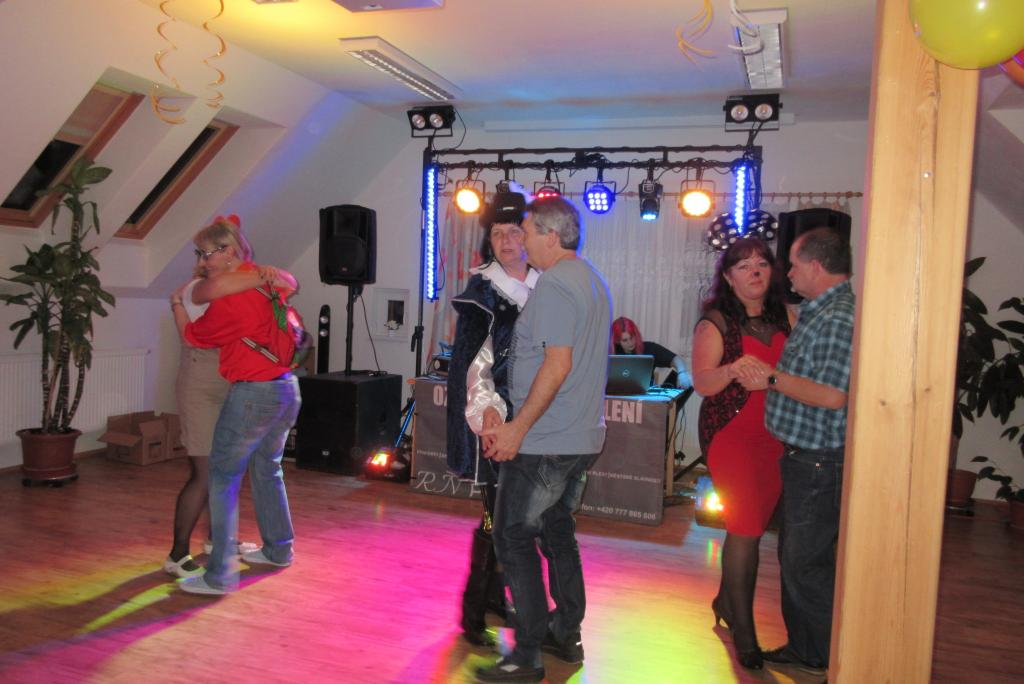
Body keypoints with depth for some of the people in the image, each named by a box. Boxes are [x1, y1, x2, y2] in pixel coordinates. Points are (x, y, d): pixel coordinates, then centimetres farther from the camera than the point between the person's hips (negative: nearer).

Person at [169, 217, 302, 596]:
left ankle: (220, 574, 2)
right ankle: (278, 549, 34)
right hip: (286, 387, 9)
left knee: (223, 476, 0)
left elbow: (193, 335, -1)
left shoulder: (228, 298, -17)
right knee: (267, 469, 22)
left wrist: (177, 303, 17)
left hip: (253, 393, -9)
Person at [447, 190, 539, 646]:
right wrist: (487, 408, -27)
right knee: (496, 514, -5)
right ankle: (473, 615, 8)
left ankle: (495, 594, 29)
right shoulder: (482, 289, -5)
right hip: (495, 416, -5)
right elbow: (474, 357, -13)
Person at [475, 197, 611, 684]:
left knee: (514, 539, 0)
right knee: (557, 530, 20)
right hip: (584, 438, 10)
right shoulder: (594, 281, 15)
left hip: (544, 442, -10)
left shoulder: (554, 284, -15)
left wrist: (518, 428, -19)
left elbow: (558, 364, -23)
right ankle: (566, 634, 31)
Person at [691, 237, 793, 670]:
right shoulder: (716, 322, -4)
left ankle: (727, 601, 34)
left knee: (753, 525, 11)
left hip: (776, 435, 5)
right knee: (746, 525, -5)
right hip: (731, 434, -4)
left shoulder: (785, 317, 9)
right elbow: (702, 382, -13)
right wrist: (733, 370, -31)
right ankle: (743, 630, 11)